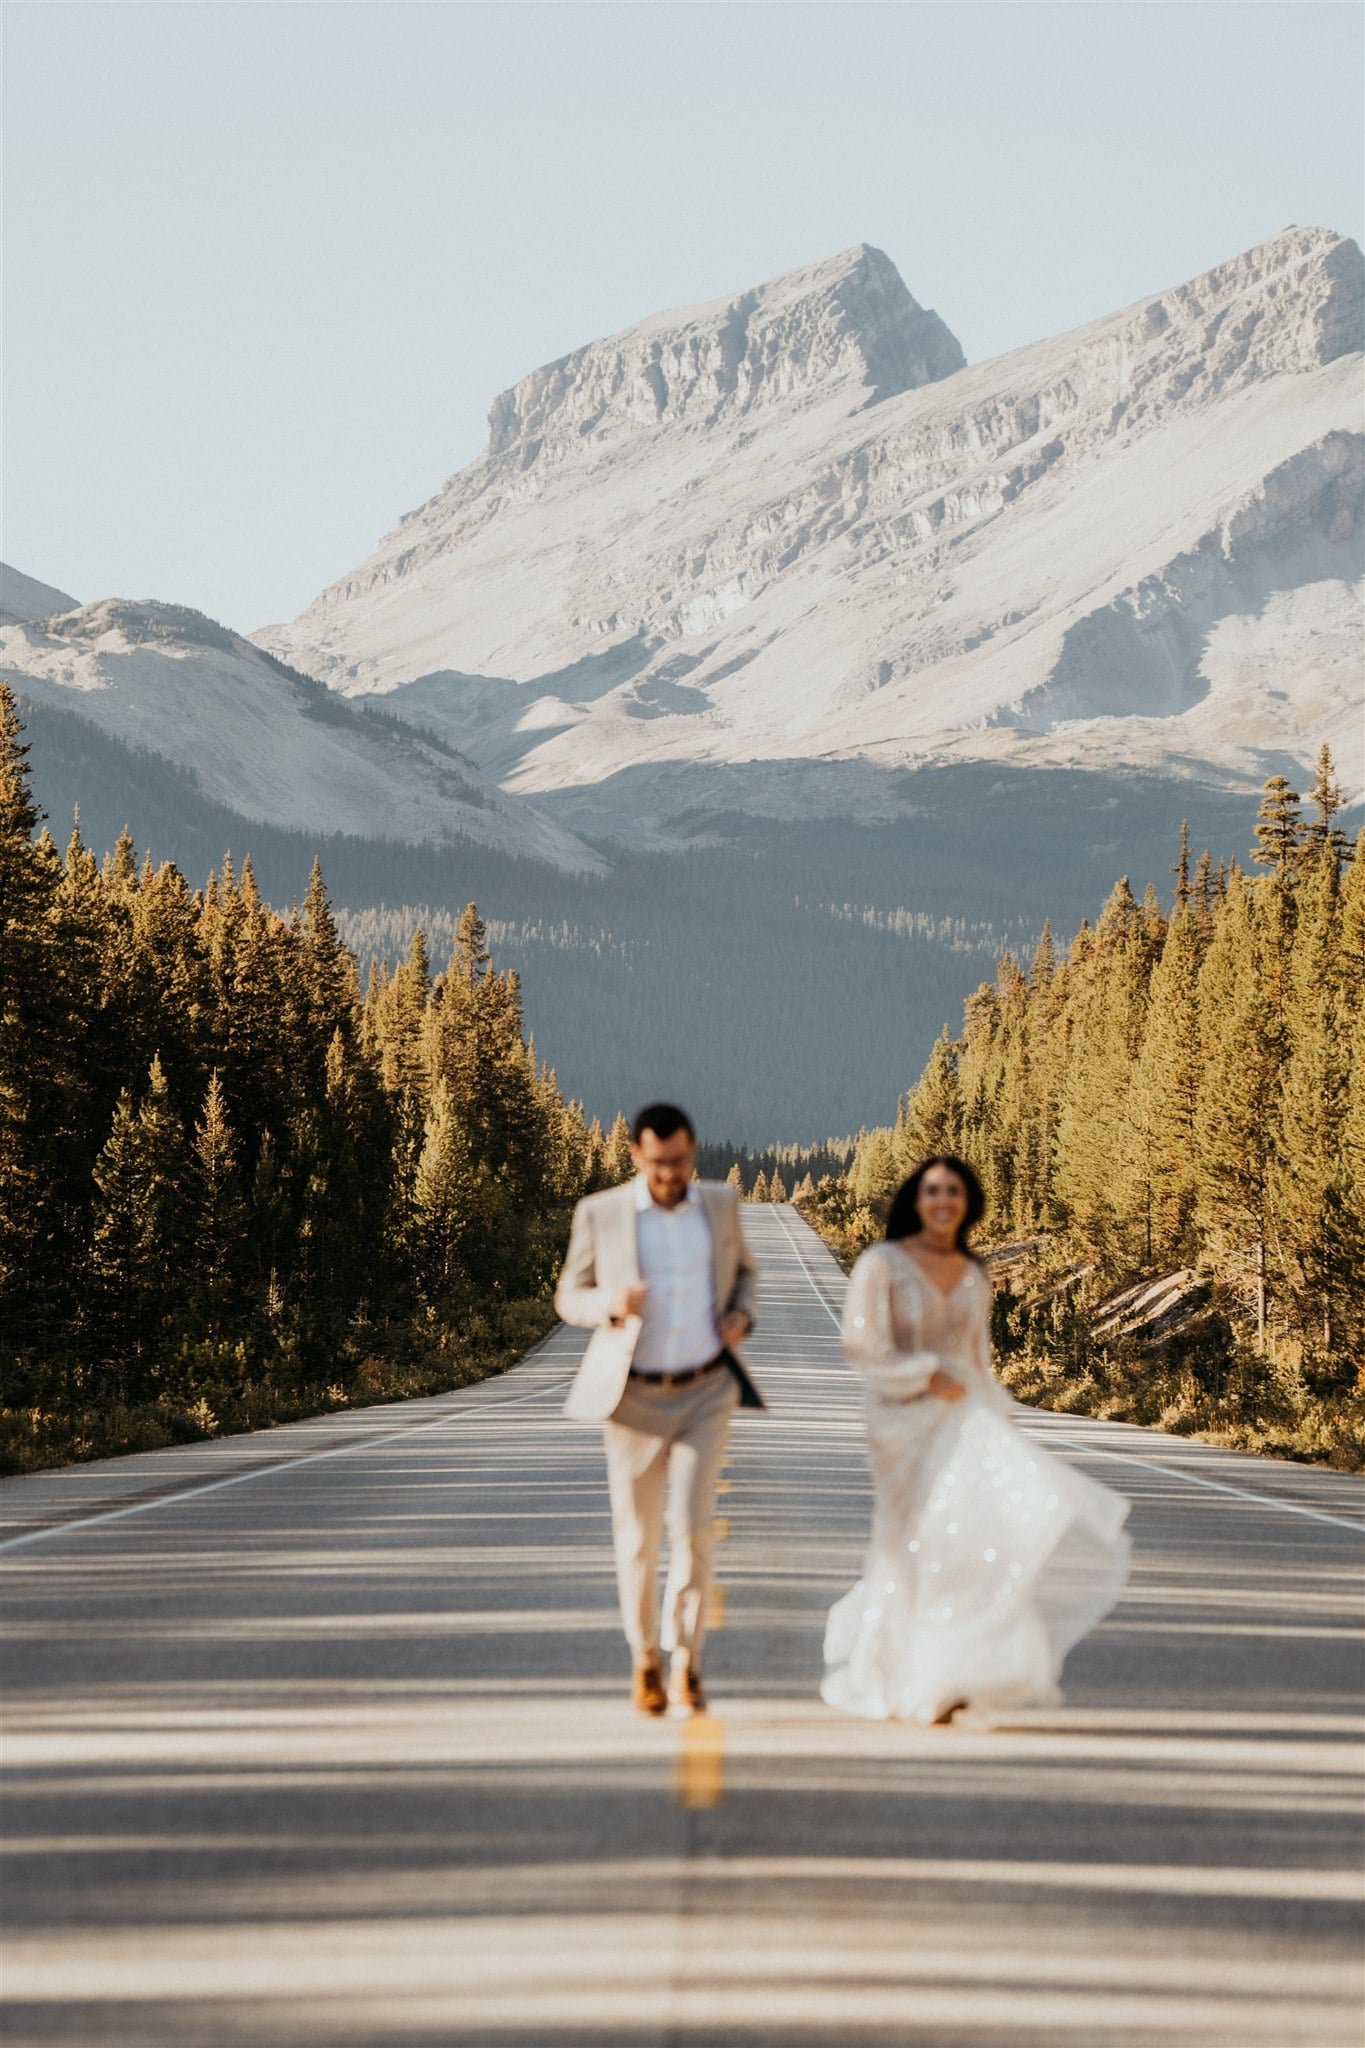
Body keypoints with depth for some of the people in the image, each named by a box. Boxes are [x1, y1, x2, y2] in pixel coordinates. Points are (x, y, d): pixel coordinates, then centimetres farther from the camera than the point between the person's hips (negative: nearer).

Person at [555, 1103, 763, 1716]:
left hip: (707, 1392, 1)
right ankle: (644, 1656, 28)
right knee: (638, 1539, 5)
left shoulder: (720, 1204, 1)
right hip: (634, 1396, -1)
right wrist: (612, 1303, -21)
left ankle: (685, 1660, 2)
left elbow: (742, 1270, 18)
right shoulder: (600, 1213, -7)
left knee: (692, 1526, -13)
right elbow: (570, 1297, 1)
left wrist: (741, 1315, -4)